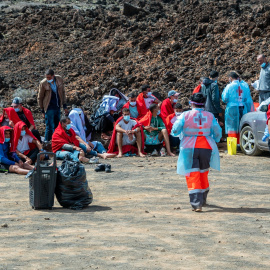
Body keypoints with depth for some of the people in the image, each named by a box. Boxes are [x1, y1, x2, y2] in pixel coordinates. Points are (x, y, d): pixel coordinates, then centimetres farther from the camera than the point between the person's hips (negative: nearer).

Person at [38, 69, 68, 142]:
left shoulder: (59, 79, -3)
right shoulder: (43, 83, -13)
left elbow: (63, 92, 10)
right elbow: (40, 98, -2)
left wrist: (64, 106, 9)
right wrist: (42, 110, -1)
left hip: (57, 107, 4)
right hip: (49, 108, -4)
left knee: (56, 126, 11)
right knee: (50, 127, -6)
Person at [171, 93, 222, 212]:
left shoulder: (185, 115, -5)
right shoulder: (210, 116, 3)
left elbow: (175, 130, -5)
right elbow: (218, 133, 5)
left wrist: (175, 133, 19)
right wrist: (214, 140, 25)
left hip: (190, 148, -3)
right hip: (206, 147, 3)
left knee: (193, 175, -1)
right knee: (203, 173, 20)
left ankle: (196, 204, -13)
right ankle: (203, 200, 35)